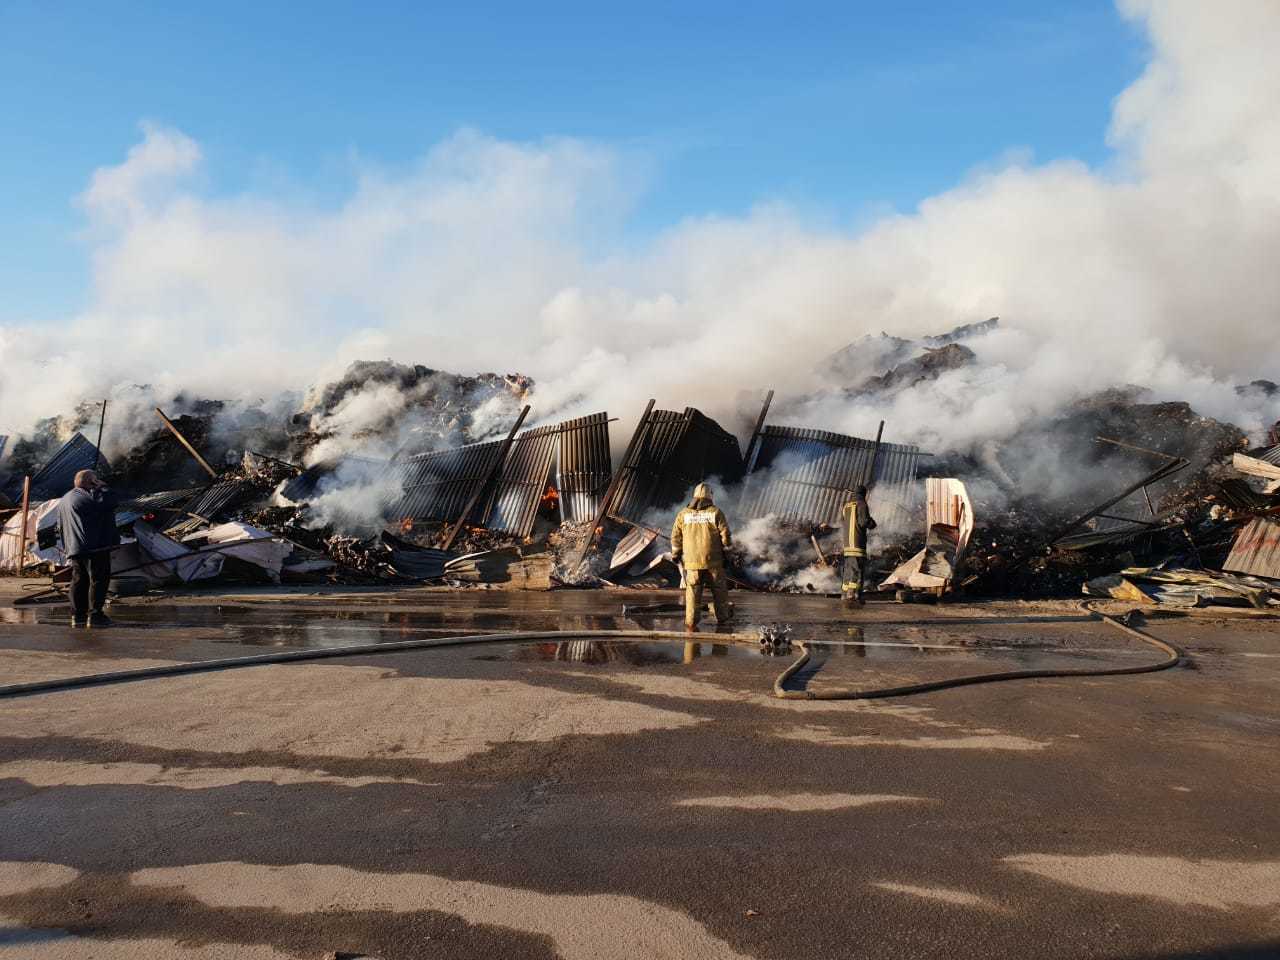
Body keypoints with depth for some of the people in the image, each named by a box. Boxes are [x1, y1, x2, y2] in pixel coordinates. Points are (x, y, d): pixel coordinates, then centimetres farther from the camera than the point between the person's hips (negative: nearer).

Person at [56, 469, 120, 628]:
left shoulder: (64, 500, 21)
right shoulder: (89, 496, -11)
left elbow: (61, 528, 24)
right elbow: (113, 500, -18)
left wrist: (67, 547, 28)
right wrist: (101, 487, -1)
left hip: (75, 549, 9)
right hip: (96, 548, -9)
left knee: (79, 581, 12)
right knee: (98, 579, -5)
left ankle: (77, 615, 13)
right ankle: (94, 615, -8)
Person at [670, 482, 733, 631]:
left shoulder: (684, 514, 3)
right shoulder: (716, 512, -3)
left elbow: (676, 537, 6)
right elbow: (725, 535, -5)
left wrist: (675, 554, 18)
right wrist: (728, 547, 12)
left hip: (692, 561, 1)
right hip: (713, 560, -1)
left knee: (693, 590, 7)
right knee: (719, 589, 13)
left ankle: (691, 622, 4)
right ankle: (722, 618, 21)